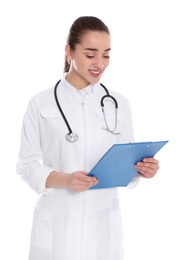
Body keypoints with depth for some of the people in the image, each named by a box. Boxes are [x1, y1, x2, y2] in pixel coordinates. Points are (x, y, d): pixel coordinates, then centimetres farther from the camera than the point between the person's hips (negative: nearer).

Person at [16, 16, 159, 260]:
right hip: (57, 224, -2)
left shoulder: (119, 104, 3)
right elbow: (27, 165, -3)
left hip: (103, 224, 2)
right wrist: (65, 180, -20)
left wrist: (141, 169, -15)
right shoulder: (41, 103, -5)